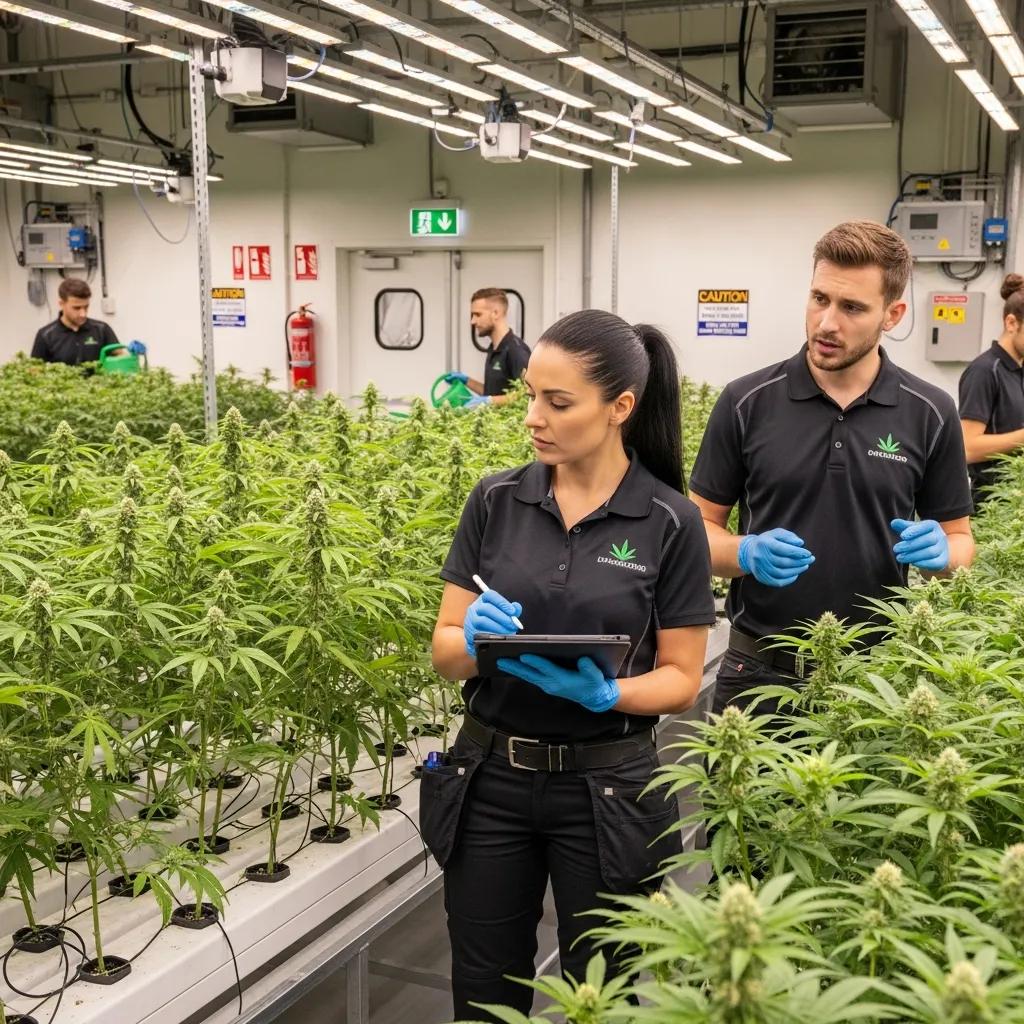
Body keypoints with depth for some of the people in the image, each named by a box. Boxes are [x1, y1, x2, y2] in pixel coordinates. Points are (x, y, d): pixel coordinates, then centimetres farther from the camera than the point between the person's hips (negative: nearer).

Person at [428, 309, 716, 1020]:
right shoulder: (496, 501, -2)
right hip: (490, 779, 2)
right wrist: (477, 642, -21)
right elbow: (444, 650, 1)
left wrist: (602, 693, -23)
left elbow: (681, 679, -5)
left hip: (606, 788, -2)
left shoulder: (670, 522, -9)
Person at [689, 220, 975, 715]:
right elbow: (700, 526, 0)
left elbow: (959, 538, 7)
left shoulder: (930, 414, -2)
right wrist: (747, 553, -20)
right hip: (760, 666, 0)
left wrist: (939, 551, -16)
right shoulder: (746, 402, -5)